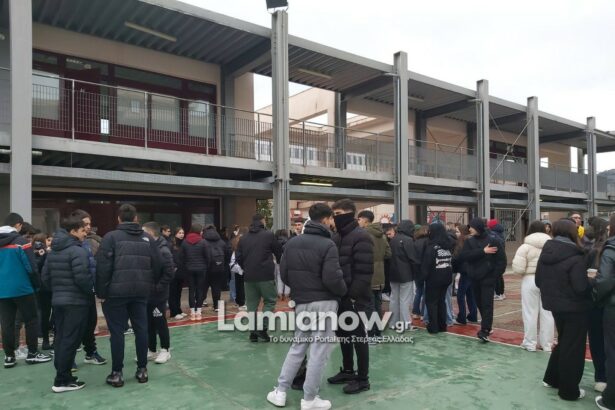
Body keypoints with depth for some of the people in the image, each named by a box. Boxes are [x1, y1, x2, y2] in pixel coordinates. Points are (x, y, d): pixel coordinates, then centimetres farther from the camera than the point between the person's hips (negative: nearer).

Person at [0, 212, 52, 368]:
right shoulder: (20, 241, -12)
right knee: (31, 321, 6)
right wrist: (37, 285, -1)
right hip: (22, 289, -5)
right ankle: (32, 354, 11)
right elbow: (31, 267, -13)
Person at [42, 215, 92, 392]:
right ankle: (62, 381, 3)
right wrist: (91, 291, -5)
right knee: (70, 340, -2)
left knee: (60, 339, 14)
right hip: (76, 302, -9)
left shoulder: (53, 251, 12)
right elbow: (82, 278, -23)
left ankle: (62, 376, 22)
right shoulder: (78, 251, -16)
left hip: (57, 300, 9)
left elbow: (45, 276, 13)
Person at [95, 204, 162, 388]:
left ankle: (117, 373, 11)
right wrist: (150, 286, 15)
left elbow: (103, 267, -10)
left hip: (116, 292, -3)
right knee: (141, 329, 10)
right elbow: (157, 267, 5)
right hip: (140, 292, 3)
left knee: (117, 332, 5)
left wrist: (101, 292, -3)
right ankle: (142, 369, 18)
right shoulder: (148, 239, 7)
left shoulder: (111, 237, -5)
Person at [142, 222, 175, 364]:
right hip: (146, 294, 7)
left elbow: (170, 273, -21)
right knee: (148, 324, 14)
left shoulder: (163, 251, -16)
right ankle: (151, 350, 26)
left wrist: (157, 287, -20)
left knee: (160, 323, 3)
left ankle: (165, 350, 17)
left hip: (158, 295, -7)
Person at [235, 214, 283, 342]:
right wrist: (281, 264, 25)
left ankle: (253, 332, 11)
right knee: (270, 301, 9)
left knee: (252, 304, 11)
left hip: (248, 276, 4)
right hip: (265, 275, -4)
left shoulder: (244, 238, 7)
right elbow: (279, 252, 5)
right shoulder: (269, 235, -4)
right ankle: (262, 328, -3)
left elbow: (238, 257, 7)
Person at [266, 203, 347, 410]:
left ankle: (280, 392, 23)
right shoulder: (328, 244, -15)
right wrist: (343, 291, -2)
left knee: (297, 347, 19)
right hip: (323, 303, -6)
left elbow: (283, 273, 5)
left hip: (301, 303, 6)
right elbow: (332, 278, -21)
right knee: (319, 352, 5)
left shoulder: (292, 242, 5)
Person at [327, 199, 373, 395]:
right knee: (343, 333, 17)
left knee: (358, 336, 1)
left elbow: (363, 271, -21)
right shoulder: (340, 236, 13)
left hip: (354, 297, -9)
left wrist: (354, 295, -22)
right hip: (341, 296, 9)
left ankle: (362, 379, 14)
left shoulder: (361, 237, -15)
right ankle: (347, 370, 32)